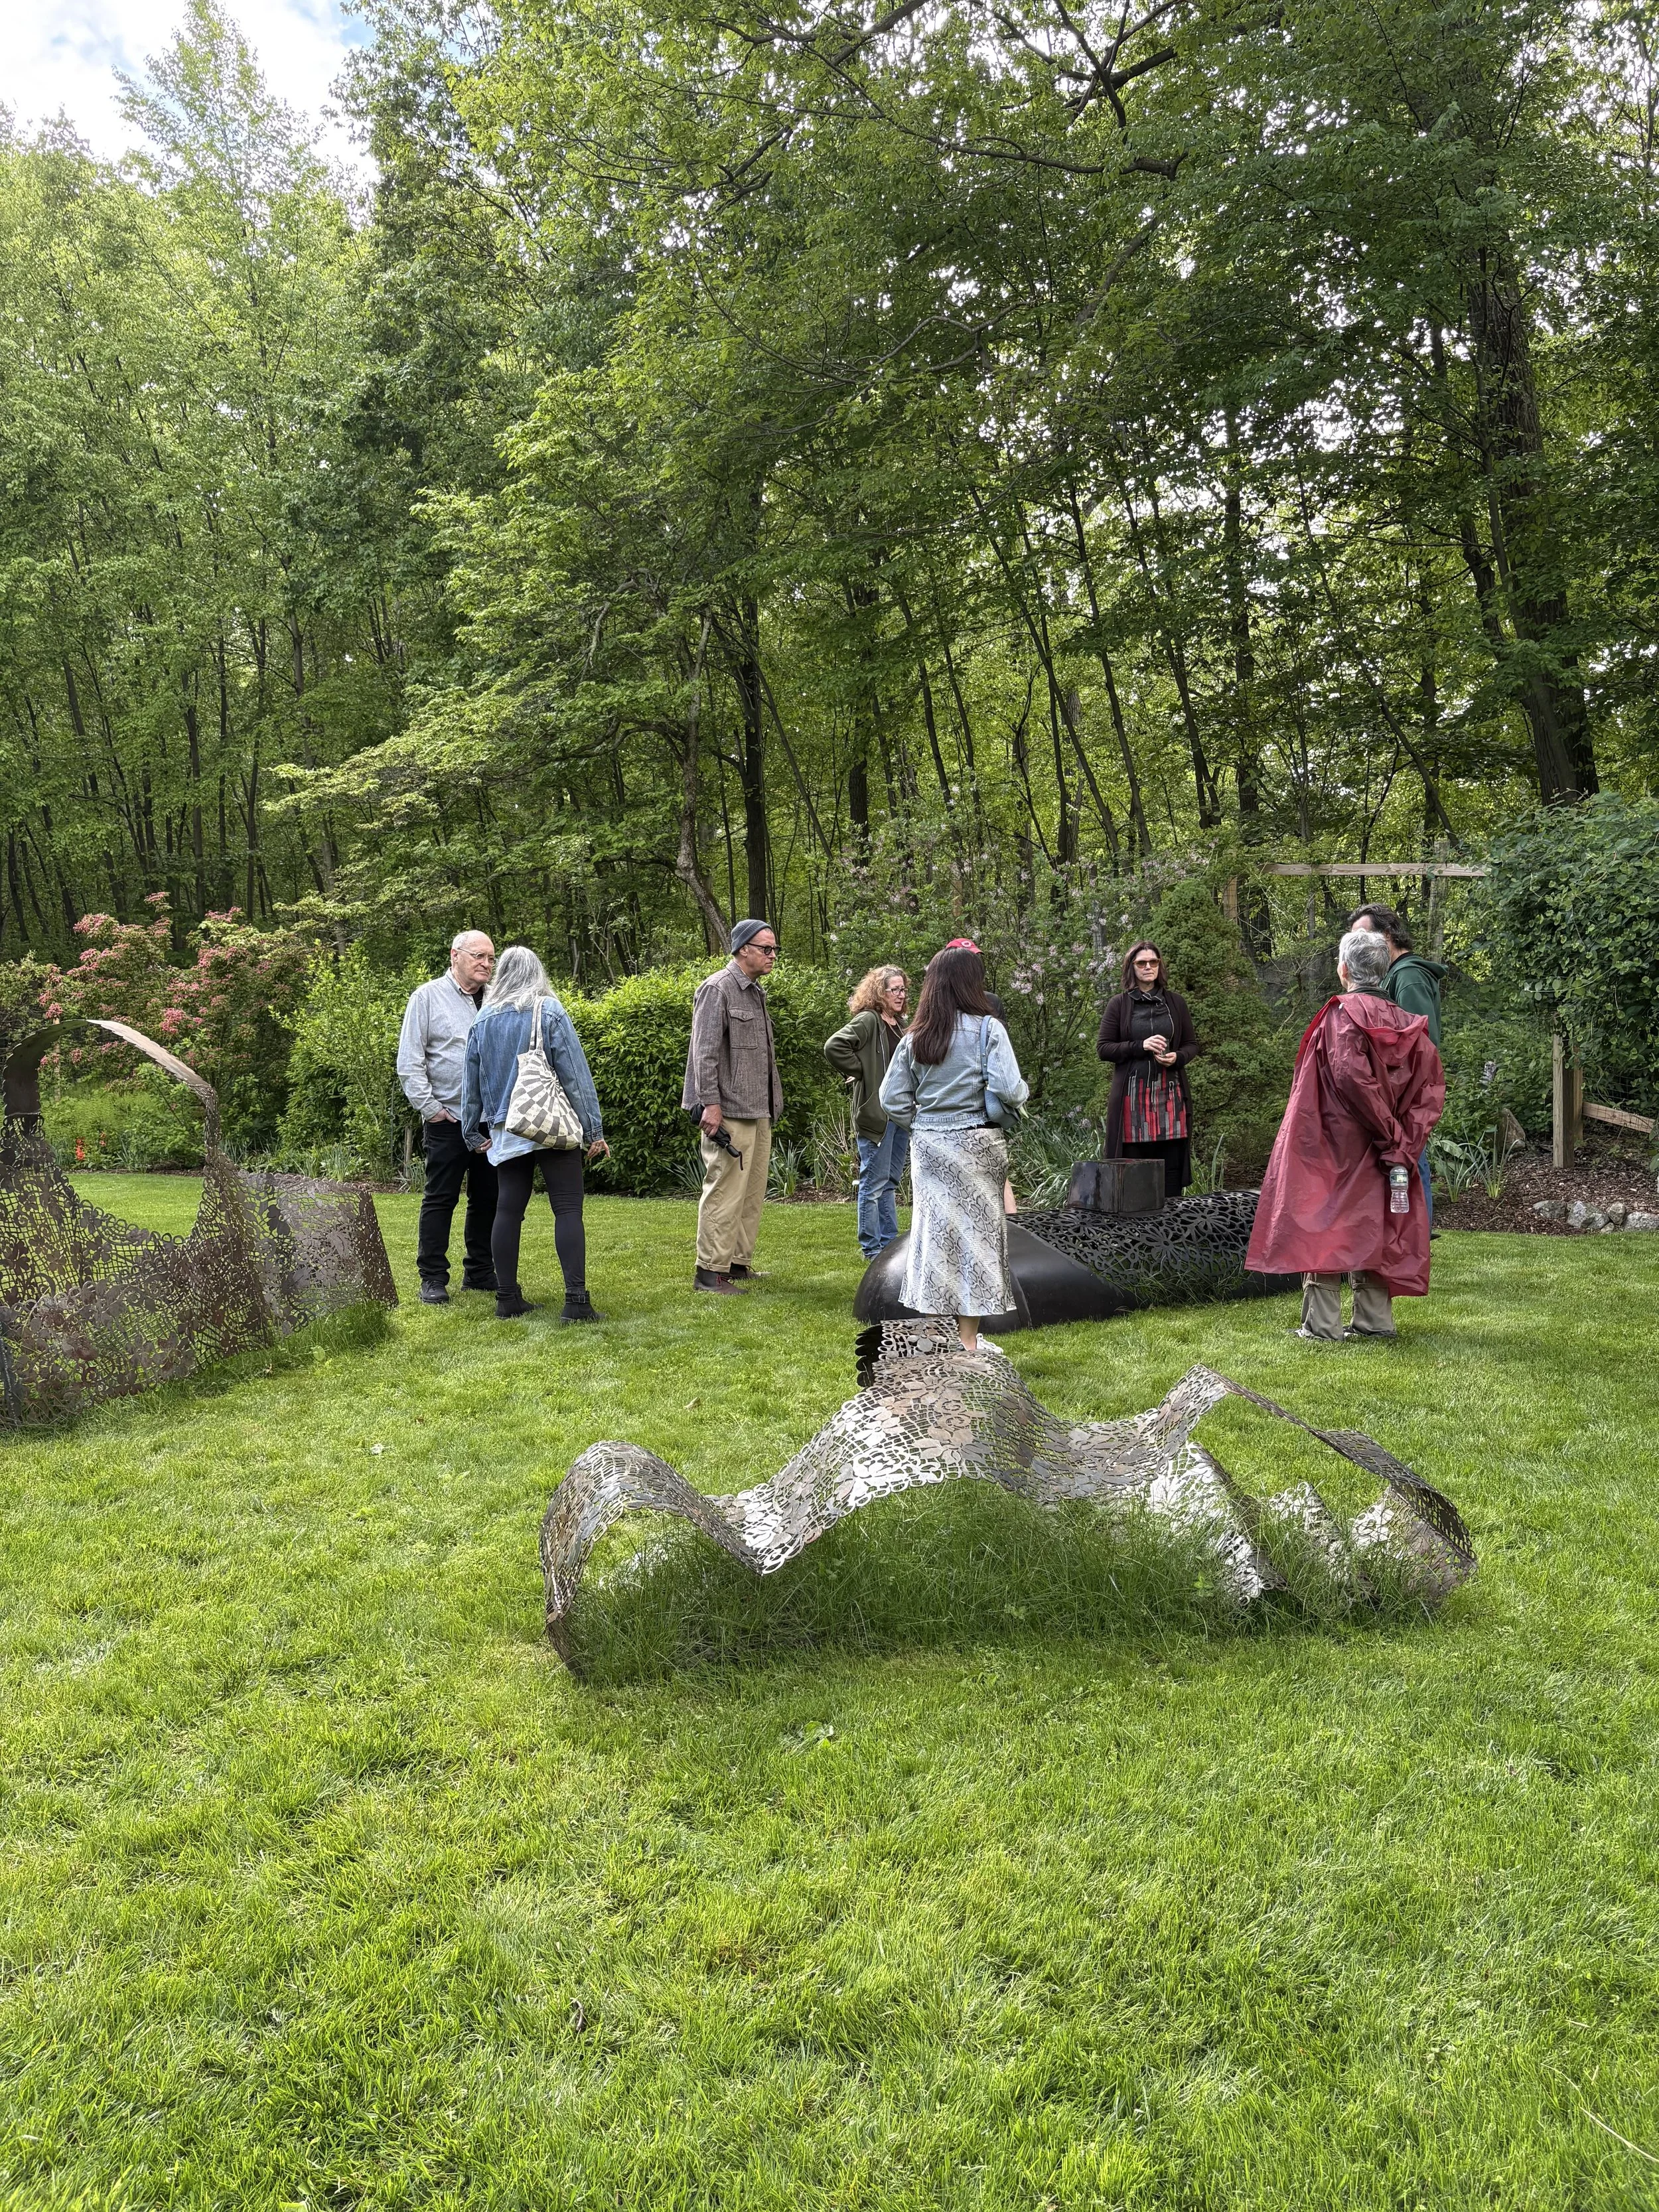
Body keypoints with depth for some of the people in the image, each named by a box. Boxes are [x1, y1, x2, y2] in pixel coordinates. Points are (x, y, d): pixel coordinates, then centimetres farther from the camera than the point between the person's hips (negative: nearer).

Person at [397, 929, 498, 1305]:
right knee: (440, 1199, 0)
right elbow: (409, 1062, -3)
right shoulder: (428, 997, 0)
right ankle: (432, 1279, 7)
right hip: (448, 1119, -4)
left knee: (488, 1199, 10)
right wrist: (429, 1108, -9)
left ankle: (480, 1272, 21)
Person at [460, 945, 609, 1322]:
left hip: (505, 1132, 4)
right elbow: (575, 1074, -6)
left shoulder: (484, 1019, 9)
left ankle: (507, 1299, 12)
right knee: (568, 1208, -4)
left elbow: (471, 1080, 15)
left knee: (509, 1209, 9)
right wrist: (593, 1130, -4)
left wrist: (473, 1132, 24)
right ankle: (576, 1300, -11)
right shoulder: (550, 1012, -3)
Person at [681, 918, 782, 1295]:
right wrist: (710, 1103, -20)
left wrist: (772, 1106, 19)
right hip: (730, 1113, -9)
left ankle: (739, 1264, 20)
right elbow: (705, 1052, -14)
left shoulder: (756, 992, 19)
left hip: (758, 1112, 9)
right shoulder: (718, 989, -9)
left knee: (753, 1192, 11)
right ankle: (710, 1271, -3)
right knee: (725, 1190, -8)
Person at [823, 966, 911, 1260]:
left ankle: (890, 1242, 23)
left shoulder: (900, 1024, 14)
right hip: (876, 1113, -9)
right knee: (874, 1182, -2)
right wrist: (857, 1073, -14)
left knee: (890, 1181, 15)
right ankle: (871, 1248, 6)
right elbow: (833, 1047, -24)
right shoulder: (868, 1021, -12)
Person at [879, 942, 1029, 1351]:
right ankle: (967, 1338, 11)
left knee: (934, 1228, 10)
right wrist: (1025, 1090, 4)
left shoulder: (914, 1037, 4)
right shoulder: (987, 1029, -9)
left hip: (928, 1147, 4)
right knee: (975, 1229, 6)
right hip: (976, 1144, -3)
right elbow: (1007, 1090, -17)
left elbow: (891, 1101, 2)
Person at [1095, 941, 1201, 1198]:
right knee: (1133, 1162, -4)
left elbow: (1192, 1044, 17)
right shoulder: (1119, 1005, 6)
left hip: (1170, 1093, 2)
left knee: (1171, 1163, -2)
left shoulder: (1176, 1002, 13)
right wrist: (1140, 1046, -11)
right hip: (1133, 1094, -2)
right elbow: (1103, 1048, 2)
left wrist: (1177, 1057, -6)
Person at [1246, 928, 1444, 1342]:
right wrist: (1403, 1140, -4)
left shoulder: (1340, 1016, -12)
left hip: (1330, 1145, -6)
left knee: (1322, 1223, -1)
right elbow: (1431, 1086, 0)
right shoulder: (1406, 1023, 6)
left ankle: (1322, 1324, -3)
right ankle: (1375, 1319, 16)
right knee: (1372, 1223, 14)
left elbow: (1351, 1075, -25)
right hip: (1378, 1151, 6)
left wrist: (1391, 1134, -16)